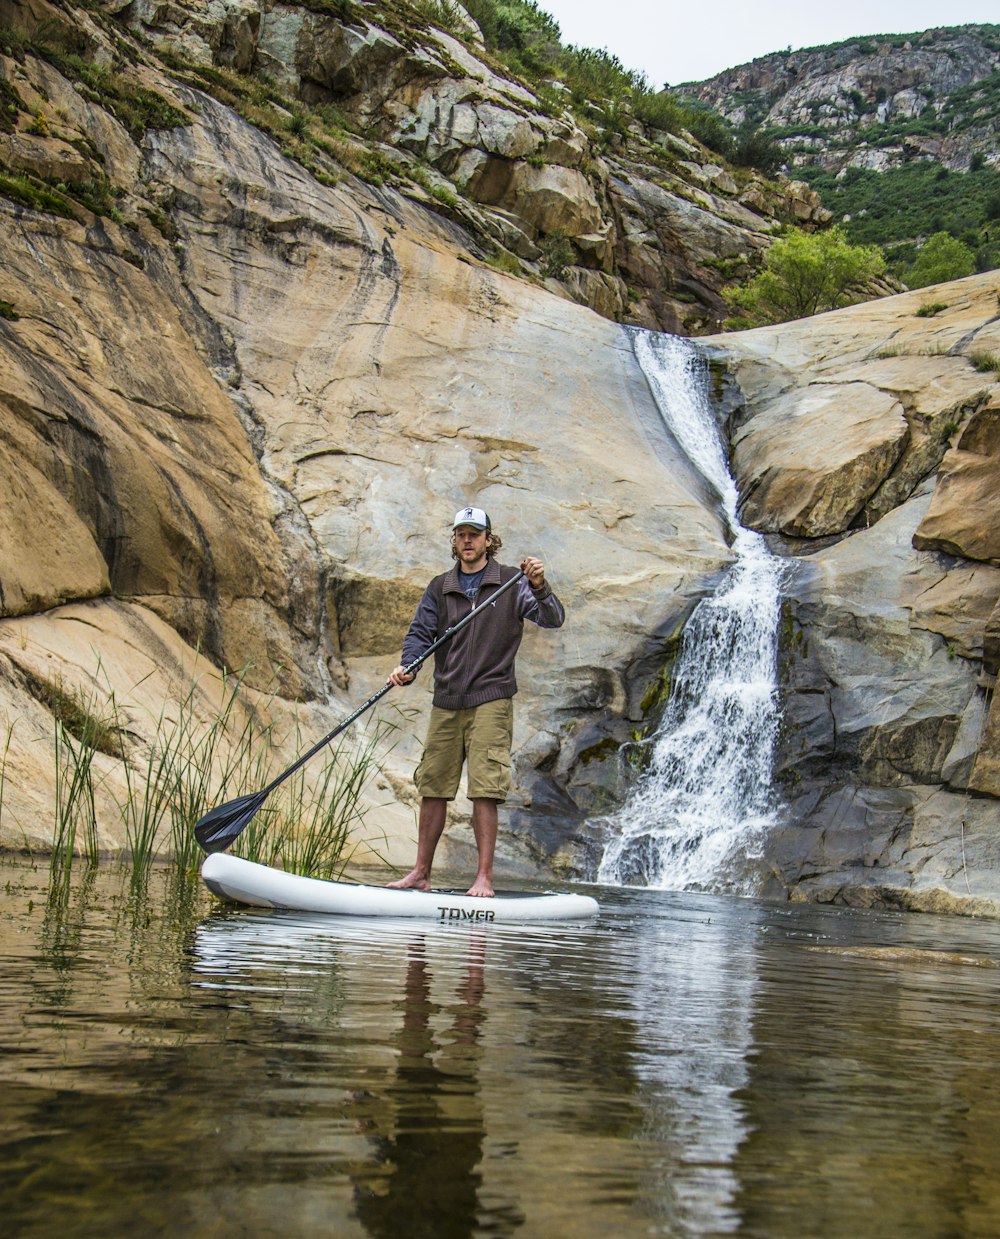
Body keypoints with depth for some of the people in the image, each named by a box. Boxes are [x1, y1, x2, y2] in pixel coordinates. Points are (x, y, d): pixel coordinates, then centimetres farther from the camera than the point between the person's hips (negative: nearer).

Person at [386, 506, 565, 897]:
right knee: (432, 788, 6)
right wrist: (405, 666, -13)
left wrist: (539, 588, -26)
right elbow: (421, 632, 7)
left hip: (490, 700, -4)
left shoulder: (511, 583, 3)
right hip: (446, 702, 4)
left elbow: (553, 619, -6)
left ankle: (484, 877, -3)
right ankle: (421, 873, 15)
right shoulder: (440, 588, 13)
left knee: (484, 791, -8)